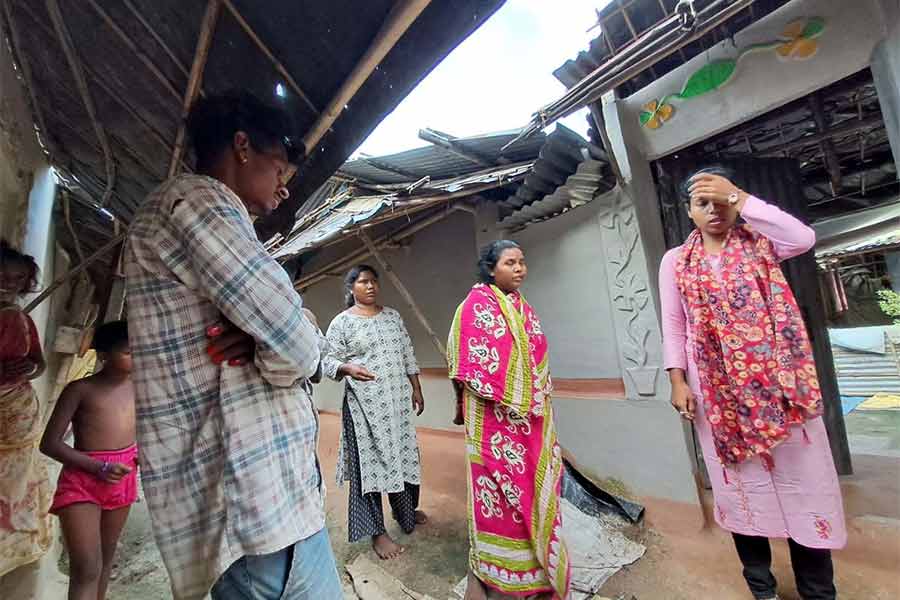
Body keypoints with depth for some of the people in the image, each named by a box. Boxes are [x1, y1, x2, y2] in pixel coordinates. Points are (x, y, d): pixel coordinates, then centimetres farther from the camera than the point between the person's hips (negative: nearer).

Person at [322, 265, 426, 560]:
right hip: (364, 403, -5)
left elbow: (408, 354, 12)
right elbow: (328, 362, -7)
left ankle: (407, 509, 41)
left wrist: (416, 389, 10)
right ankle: (377, 531, 21)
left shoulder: (393, 316, 9)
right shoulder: (341, 322, -5)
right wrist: (348, 368, -28)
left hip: (398, 399, 5)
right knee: (370, 460, 3)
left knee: (403, 454, 16)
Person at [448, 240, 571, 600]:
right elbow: (472, 362, -15)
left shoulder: (523, 307, 13)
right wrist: (509, 402, -15)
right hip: (495, 415, -7)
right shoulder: (477, 304, -10)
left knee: (534, 484, 17)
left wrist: (541, 402, 13)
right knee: (497, 486, 3)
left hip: (533, 413, 8)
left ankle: (534, 559, 38)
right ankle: (482, 569, 24)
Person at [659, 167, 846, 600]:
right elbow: (673, 324, 2)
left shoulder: (758, 240, 7)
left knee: (801, 479, 7)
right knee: (741, 484, 9)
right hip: (717, 388, 0)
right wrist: (678, 381, -3)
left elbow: (803, 238, -16)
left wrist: (738, 197, -14)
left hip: (775, 380, 1)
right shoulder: (675, 261, 5)